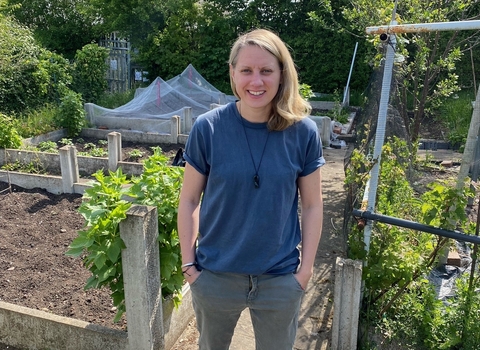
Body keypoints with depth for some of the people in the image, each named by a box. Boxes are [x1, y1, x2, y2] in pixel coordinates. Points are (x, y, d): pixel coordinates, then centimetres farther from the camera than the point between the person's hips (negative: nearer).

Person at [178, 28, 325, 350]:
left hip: (281, 278, 1)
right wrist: (188, 263, -4)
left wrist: (306, 269, -3)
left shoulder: (303, 132, -10)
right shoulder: (208, 128, -13)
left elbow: (313, 206, -2)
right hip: (214, 275, 0)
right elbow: (189, 201, -5)